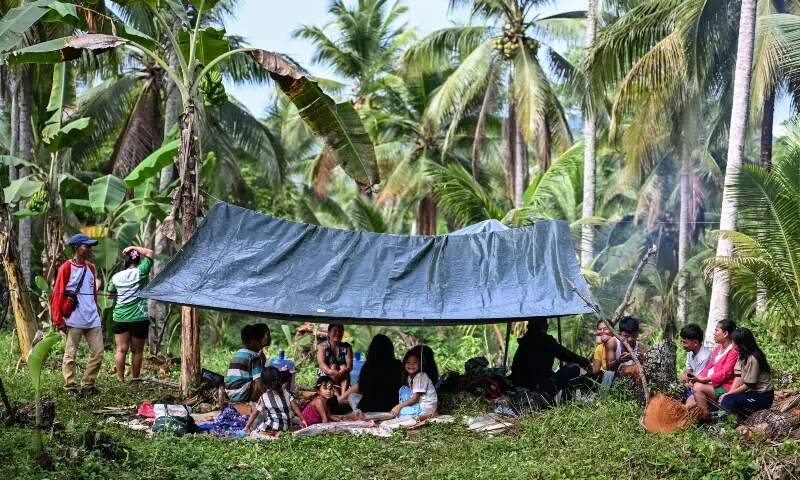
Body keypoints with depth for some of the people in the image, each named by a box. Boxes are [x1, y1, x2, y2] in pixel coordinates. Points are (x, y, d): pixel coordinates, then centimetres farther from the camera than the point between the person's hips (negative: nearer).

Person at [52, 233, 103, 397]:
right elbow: (58, 295, -8)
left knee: (98, 352, 4)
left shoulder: (90, 268, 12)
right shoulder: (66, 268, -7)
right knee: (70, 354, 1)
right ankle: (70, 388, 9)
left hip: (92, 318, 6)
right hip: (74, 320, -6)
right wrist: (59, 320, -11)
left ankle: (87, 385, 14)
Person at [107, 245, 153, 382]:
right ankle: (135, 380, 10)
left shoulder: (116, 276, 3)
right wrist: (134, 248, 4)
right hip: (139, 318, -2)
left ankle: (120, 380, 1)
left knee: (121, 349, 3)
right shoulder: (140, 272, -7)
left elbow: (110, 294, 14)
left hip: (120, 317, 2)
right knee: (137, 351, 6)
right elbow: (150, 252, 1)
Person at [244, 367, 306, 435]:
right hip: (286, 426, 5)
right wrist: (302, 420, 7)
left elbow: (254, 414, 0)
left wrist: (247, 426, 8)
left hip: (271, 426, -5)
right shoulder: (286, 393, 6)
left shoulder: (263, 397, -3)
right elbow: (295, 406, 2)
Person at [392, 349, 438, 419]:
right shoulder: (409, 377, 8)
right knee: (403, 389, 8)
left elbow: (415, 398, -22)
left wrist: (399, 407, -25)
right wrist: (399, 406, -3)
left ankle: (428, 415, -16)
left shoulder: (421, 377, -19)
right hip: (419, 404, 9)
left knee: (399, 413, -18)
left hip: (427, 407, -9)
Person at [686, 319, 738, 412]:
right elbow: (709, 366, 15)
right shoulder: (718, 348, 18)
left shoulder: (734, 351, -12)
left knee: (697, 387, -26)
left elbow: (725, 373, -20)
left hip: (724, 388, -9)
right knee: (690, 401, -5)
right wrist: (699, 378, -4)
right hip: (712, 384, 9)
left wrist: (703, 379, -23)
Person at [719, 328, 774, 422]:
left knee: (729, 400, -24)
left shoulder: (753, 359, -22)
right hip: (753, 392, 9)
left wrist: (728, 394, -14)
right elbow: (738, 377, -1)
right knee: (723, 397, -5)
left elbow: (748, 385, -19)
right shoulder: (742, 355, 5)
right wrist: (729, 393, -15)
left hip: (763, 397, -9)